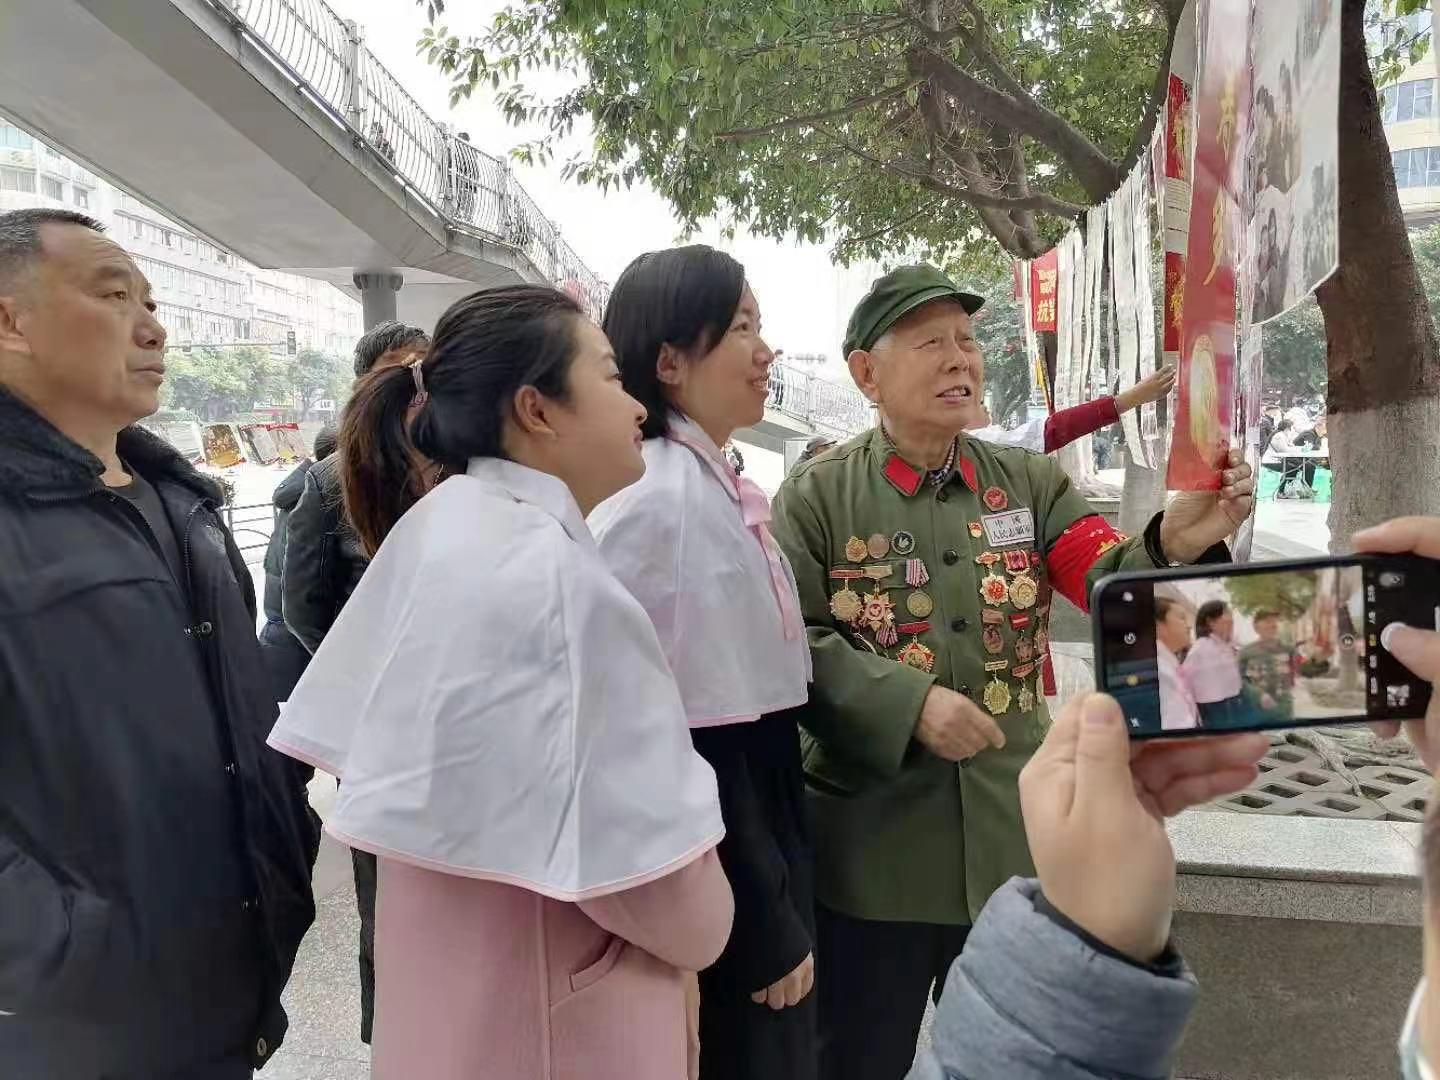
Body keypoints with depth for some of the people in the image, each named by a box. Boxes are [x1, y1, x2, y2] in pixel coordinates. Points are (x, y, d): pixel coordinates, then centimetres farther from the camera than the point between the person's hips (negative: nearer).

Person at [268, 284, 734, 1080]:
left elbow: (355, 738, 6)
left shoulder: (430, 526, -2)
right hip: (550, 1015, -8)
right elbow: (650, 869, -24)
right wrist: (699, 929, -3)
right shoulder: (559, 576, -28)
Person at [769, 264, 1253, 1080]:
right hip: (871, 853, -3)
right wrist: (911, 701, -24)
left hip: (1010, 843, 4)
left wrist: (1178, 541, -32)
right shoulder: (816, 496, -8)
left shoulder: (1032, 482, 2)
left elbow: (1113, 583, -10)